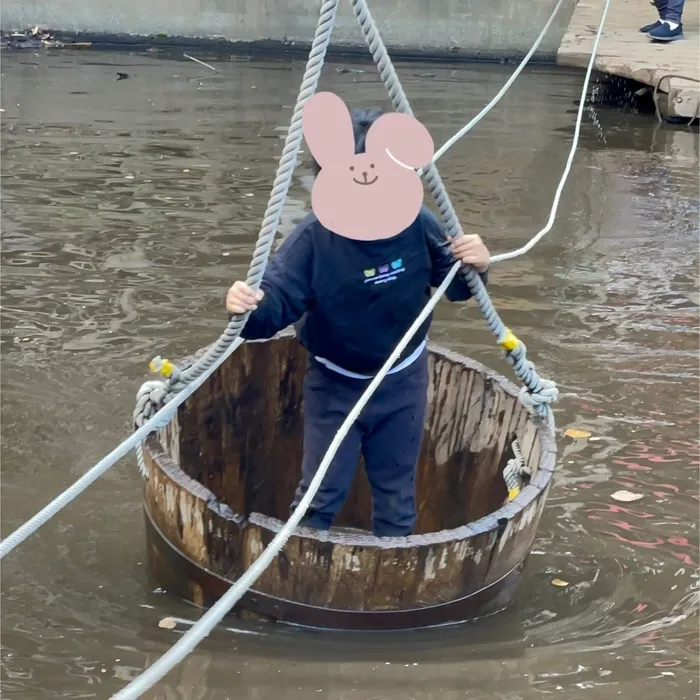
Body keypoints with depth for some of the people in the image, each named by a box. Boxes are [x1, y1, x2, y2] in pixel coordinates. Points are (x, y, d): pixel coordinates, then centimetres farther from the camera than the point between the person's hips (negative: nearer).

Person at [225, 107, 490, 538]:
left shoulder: (417, 225, -19)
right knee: (319, 494, 5)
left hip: (402, 382, 2)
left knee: (397, 492, 17)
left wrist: (476, 268, -27)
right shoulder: (312, 238, -25)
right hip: (333, 385, -2)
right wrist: (251, 310, -53)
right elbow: (277, 303, -30)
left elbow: (455, 287, -5)